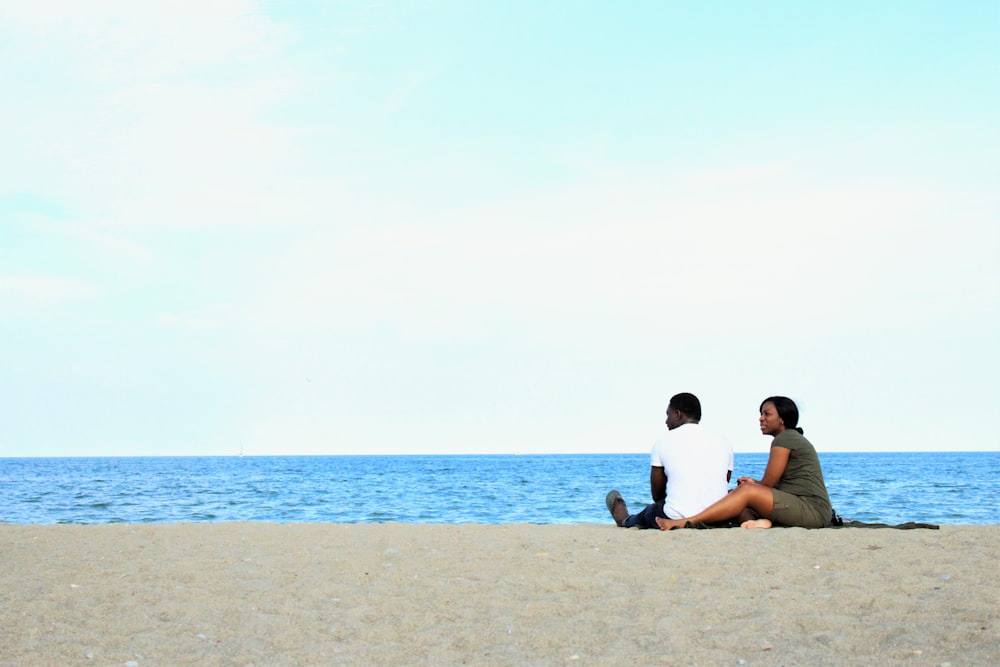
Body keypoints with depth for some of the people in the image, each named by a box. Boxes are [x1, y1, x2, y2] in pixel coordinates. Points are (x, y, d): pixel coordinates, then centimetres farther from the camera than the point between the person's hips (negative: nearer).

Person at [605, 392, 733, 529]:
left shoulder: (663, 441, 1)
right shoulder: (724, 444, 8)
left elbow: (657, 495, 7)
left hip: (676, 521, -3)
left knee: (650, 512, 28)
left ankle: (625, 521, 59)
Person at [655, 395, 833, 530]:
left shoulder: (784, 439, -7)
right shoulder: (793, 438, 24)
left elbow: (767, 485, -7)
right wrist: (754, 483, 9)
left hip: (814, 510, -10)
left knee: (747, 490, -23)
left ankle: (685, 522, -29)